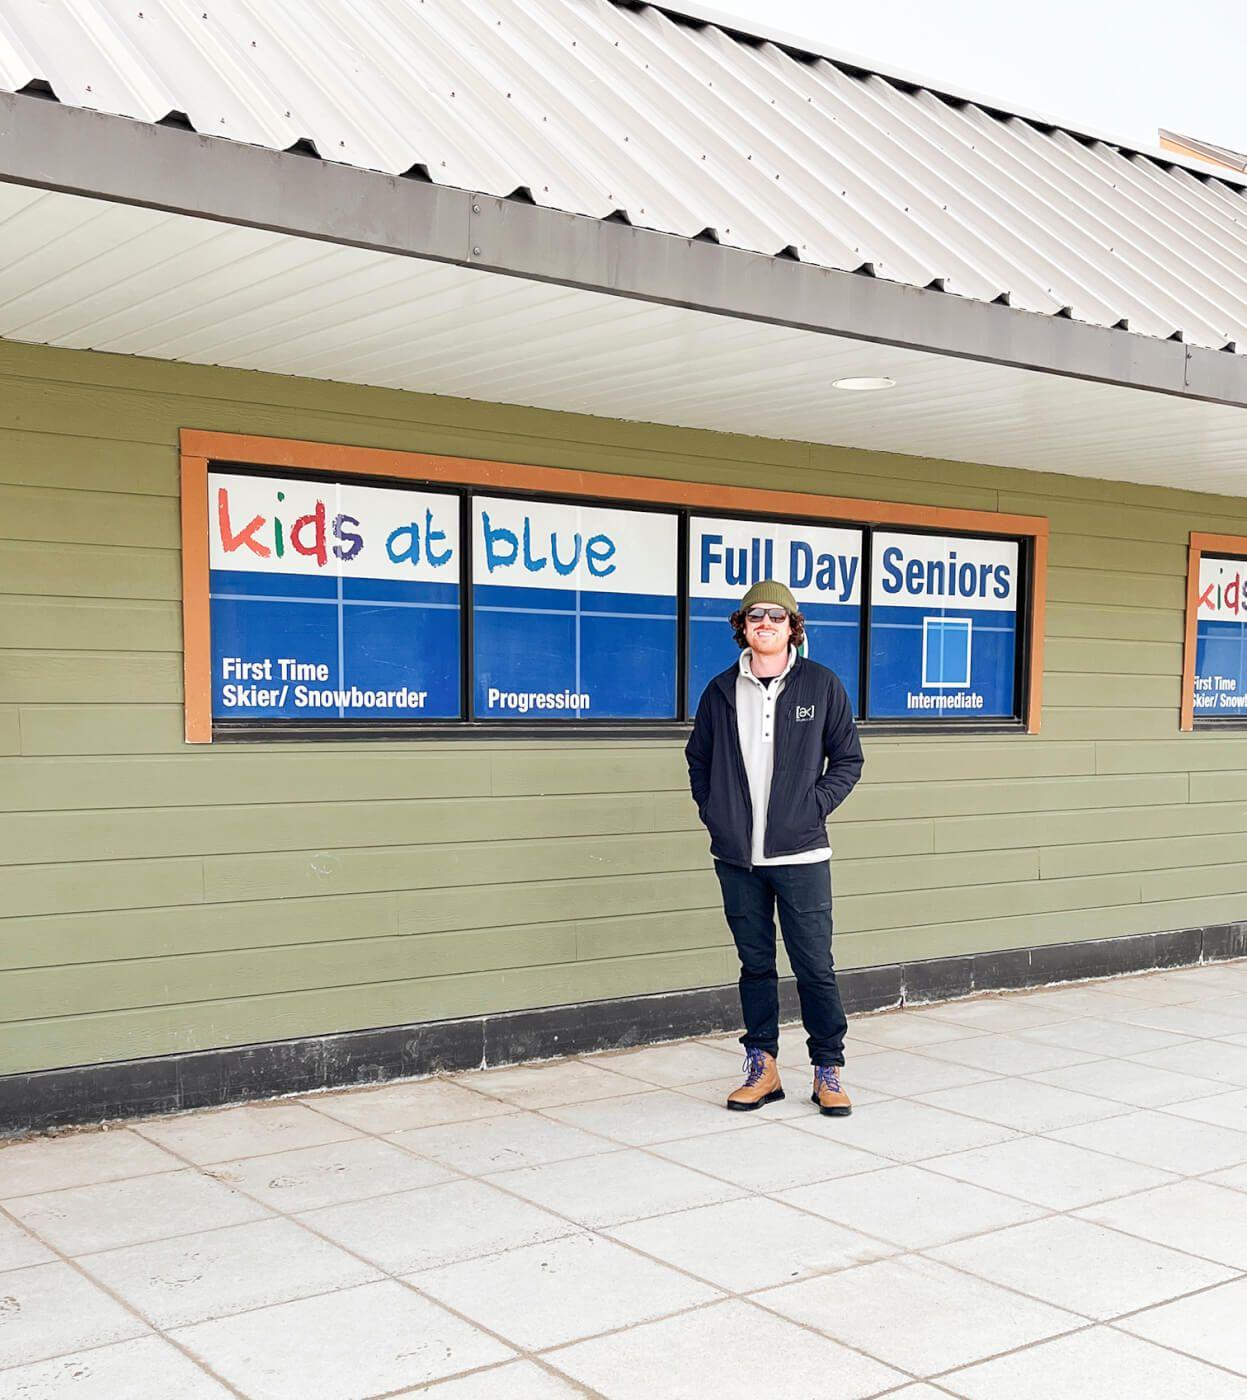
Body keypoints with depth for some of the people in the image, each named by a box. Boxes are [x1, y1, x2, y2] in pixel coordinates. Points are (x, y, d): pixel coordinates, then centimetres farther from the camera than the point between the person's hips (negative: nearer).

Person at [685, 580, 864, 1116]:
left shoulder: (822, 685, 1)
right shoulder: (722, 690, 6)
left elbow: (847, 759, 6)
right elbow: (698, 759, 17)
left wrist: (816, 806, -6)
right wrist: (712, 812, 4)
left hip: (801, 854, -2)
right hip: (736, 856, 2)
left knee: (815, 966, 1)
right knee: (755, 964, 11)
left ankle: (828, 1070, 15)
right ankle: (762, 1066, 21)